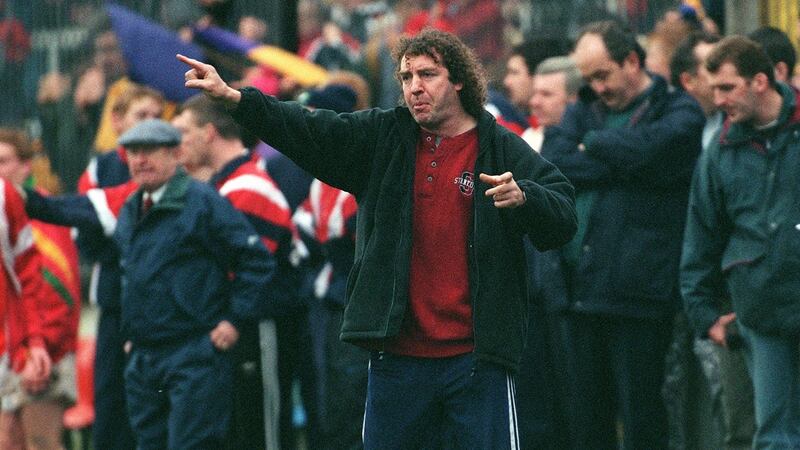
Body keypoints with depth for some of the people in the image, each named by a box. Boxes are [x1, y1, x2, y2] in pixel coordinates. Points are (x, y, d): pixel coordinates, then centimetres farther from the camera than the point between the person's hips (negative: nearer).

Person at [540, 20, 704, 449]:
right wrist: (620, 164, -10)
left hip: (637, 295, -6)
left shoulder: (679, 113, 0)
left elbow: (648, 149, -21)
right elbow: (552, 161, -1)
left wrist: (593, 146, -3)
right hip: (579, 286, 6)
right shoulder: (584, 111, 17)